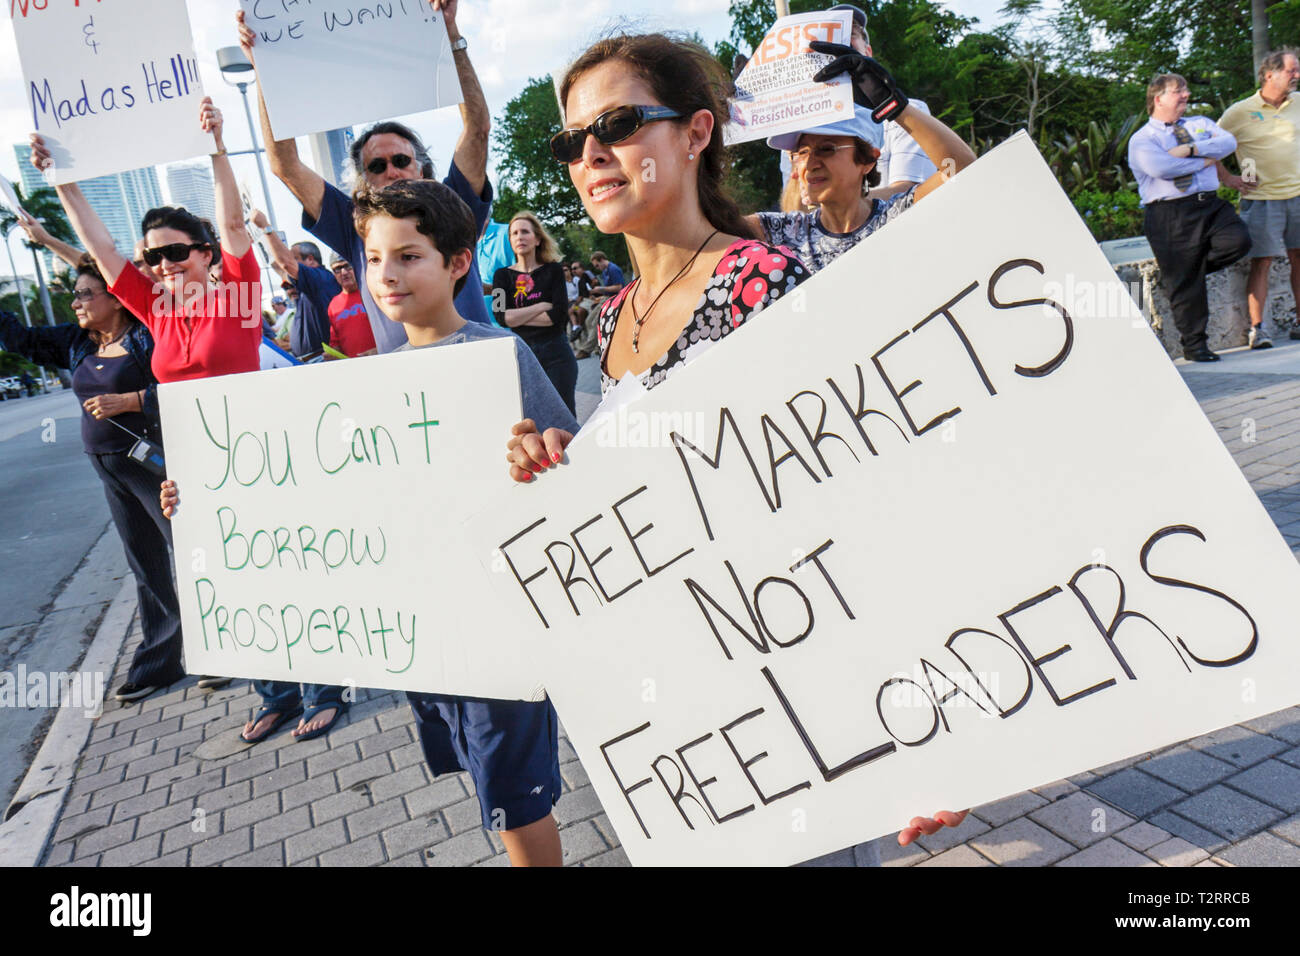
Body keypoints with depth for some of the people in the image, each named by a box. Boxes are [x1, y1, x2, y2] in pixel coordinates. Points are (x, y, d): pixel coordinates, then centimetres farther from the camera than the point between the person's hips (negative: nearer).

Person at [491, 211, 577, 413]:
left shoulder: (553, 270, 4)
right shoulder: (503, 275, 8)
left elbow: (559, 315, -9)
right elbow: (501, 316, -7)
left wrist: (518, 317, -7)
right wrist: (542, 307, -9)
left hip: (555, 353, -1)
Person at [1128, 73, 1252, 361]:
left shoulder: (1201, 123, 20)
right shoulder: (1141, 139, 2)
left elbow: (1229, 141, 1)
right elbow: (1161, 167, -16)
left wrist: (1191, 149, -12)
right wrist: (1205, 161, -5)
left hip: (1211, 205, 5)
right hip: (1169, 215, -5)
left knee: (1239, 240, -22)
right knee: (1184, 284, -3)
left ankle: (1190, 267, 7)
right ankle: (1194, 344, 9)